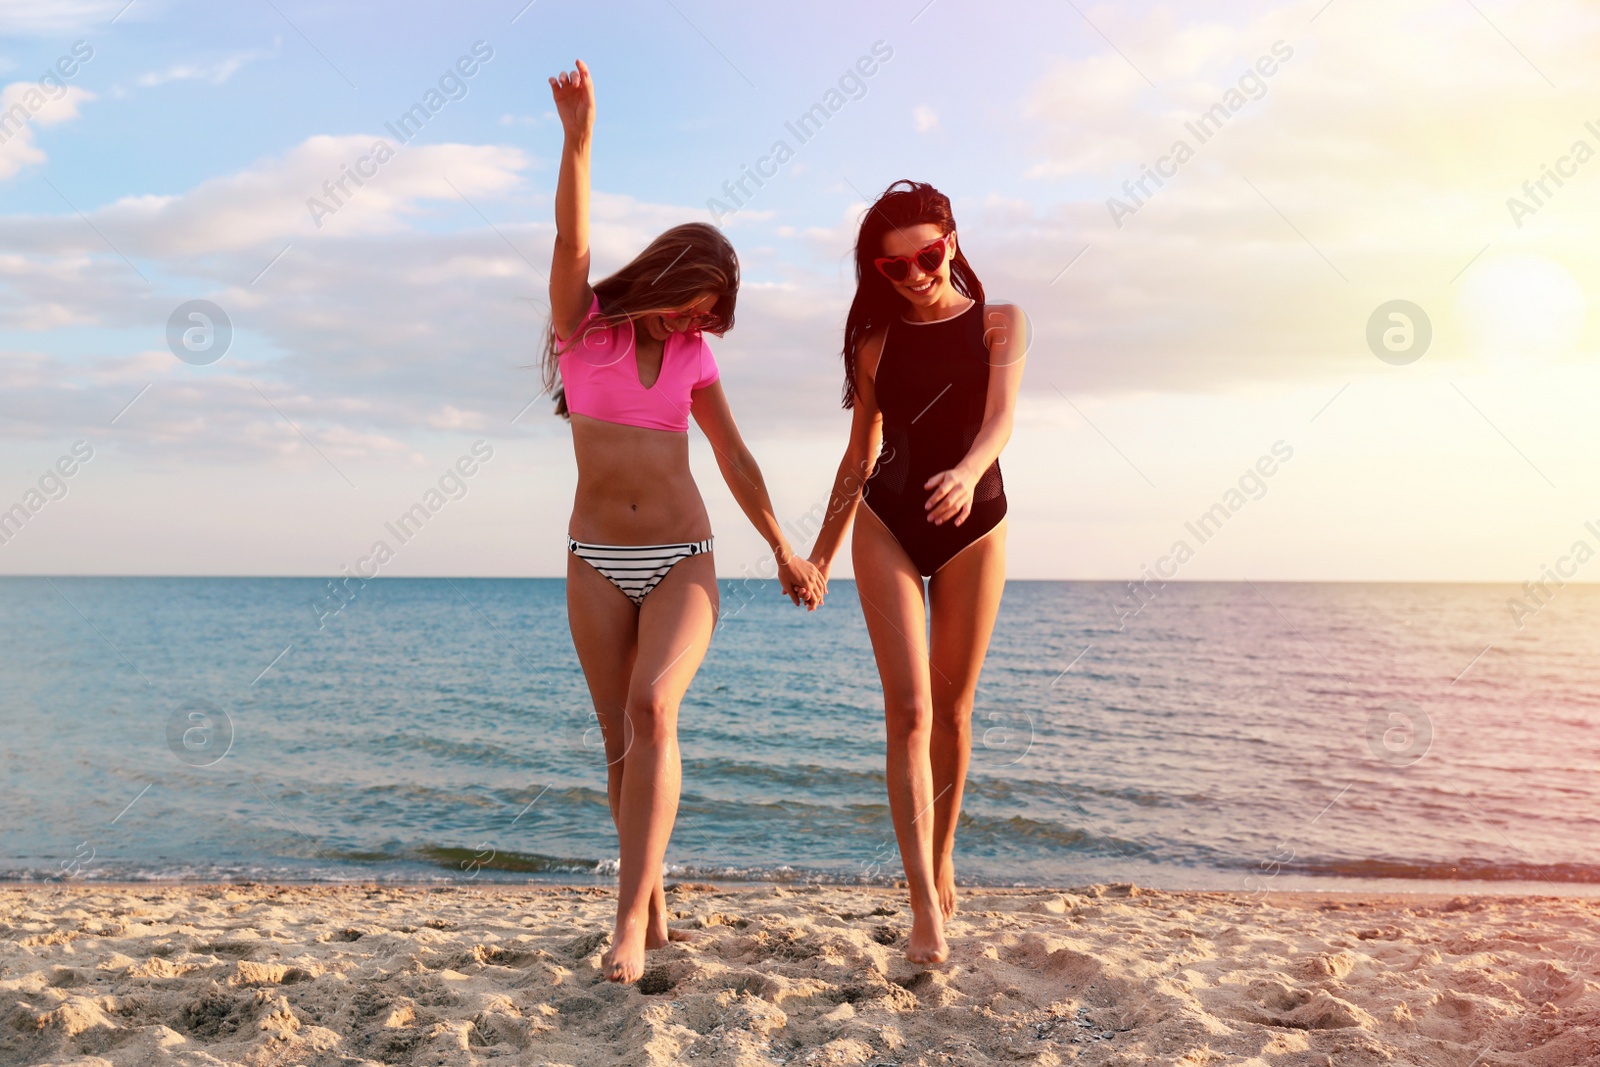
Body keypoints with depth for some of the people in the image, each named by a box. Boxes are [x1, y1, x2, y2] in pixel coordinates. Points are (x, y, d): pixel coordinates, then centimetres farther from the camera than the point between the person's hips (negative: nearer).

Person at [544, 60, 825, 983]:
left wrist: (784, 552, 17)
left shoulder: (693, 356, 8)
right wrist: (578, 136, -31)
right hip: (597, 561, 0)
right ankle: (654, 906, 16)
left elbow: (737, 460, 14)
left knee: (652, 711, -22)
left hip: (683, 561, 0)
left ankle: (632, 919, -21)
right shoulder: (582, 324, 2)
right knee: (623, 741, 1)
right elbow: (571, 243, -17)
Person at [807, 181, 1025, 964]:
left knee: (951, 712, 8)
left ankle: (942, 861, 30)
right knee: (909, 711, -10)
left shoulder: (999, 324, 4)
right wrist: (819, 553, 15)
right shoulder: (877, 341, 9)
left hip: (973, 525, 0)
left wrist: (968, 472, -36)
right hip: (888, 525, 1)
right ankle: (926, 909, -12)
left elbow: (1001, 417, -14)